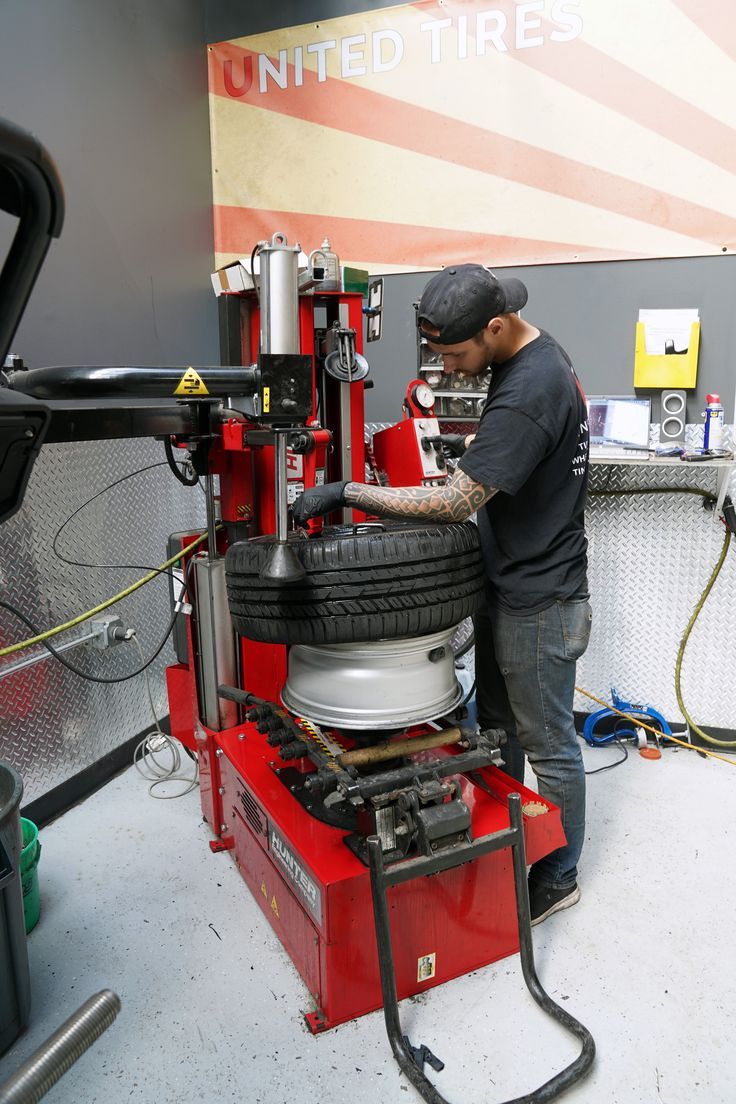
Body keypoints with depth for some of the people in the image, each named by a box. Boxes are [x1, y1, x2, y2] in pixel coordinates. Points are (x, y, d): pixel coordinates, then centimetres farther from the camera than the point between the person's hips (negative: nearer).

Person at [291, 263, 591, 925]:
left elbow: (456, 503, -29)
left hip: (540, 602, -10)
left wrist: (347, 492, -23)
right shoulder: (535, 354, 6)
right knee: (496, 722, 21)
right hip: (507, 585, 10)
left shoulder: (527, 393, -28)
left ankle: (558, 878, 30)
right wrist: (471, 444, 8)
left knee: (548, 743, 8)